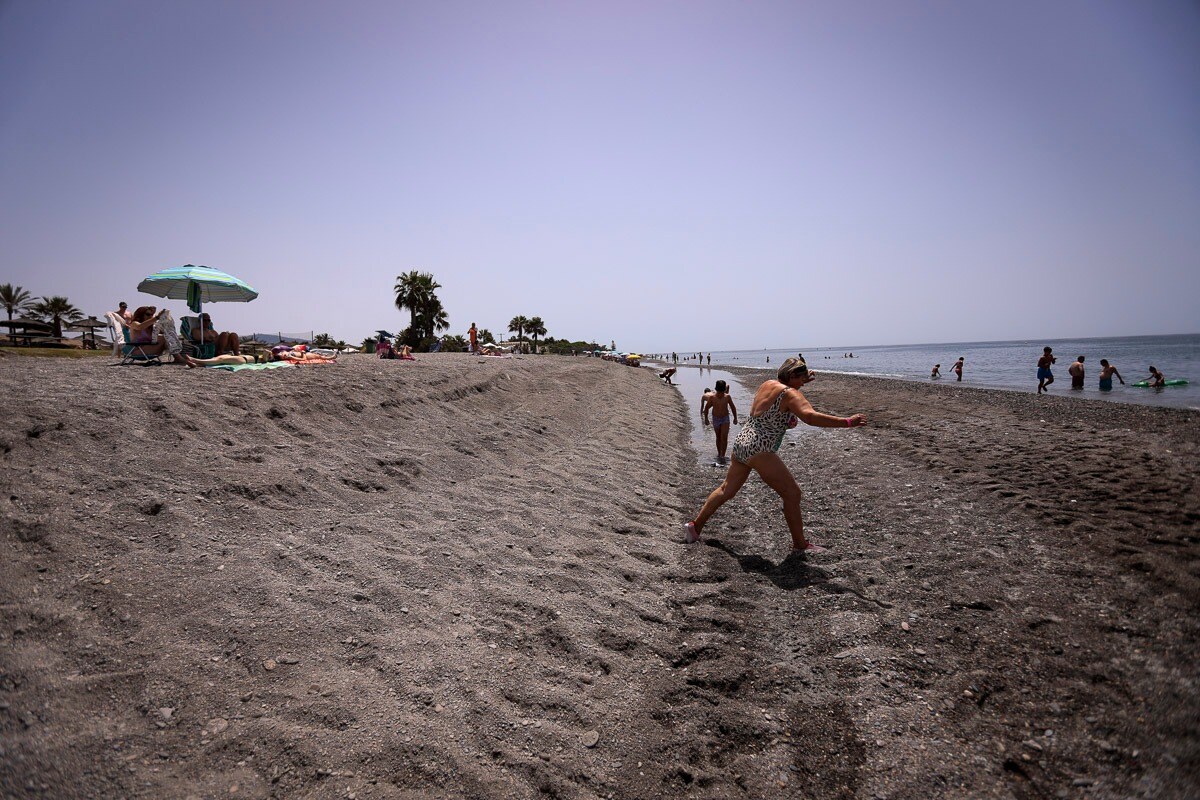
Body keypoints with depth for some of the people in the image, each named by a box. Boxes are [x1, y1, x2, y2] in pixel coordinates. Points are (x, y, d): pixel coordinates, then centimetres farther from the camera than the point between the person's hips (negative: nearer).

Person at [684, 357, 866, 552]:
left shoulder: (767, 384, 12)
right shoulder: (789, 393, -12)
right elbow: (811, 417, -29)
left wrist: (803, 382, 34)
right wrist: (848, 422, -29)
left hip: (741, 442, 9)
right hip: (759, 450, -9)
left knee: (726, 490, 21)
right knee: (792, 494, 1)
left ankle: (695, 526, 29)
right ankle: (800, 545, 10)